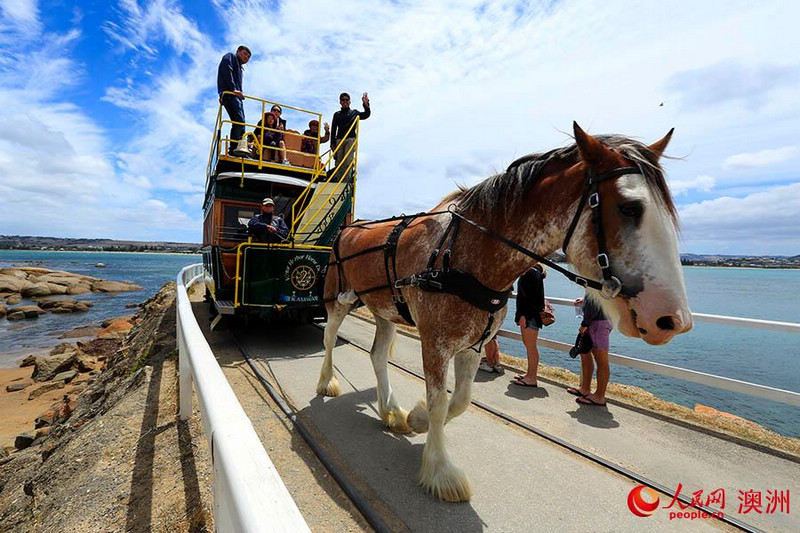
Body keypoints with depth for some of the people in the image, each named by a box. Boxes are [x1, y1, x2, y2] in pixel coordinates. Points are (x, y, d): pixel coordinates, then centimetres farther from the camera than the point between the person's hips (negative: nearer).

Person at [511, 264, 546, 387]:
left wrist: (523, 315, -21)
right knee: (528, 345, 16)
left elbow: (531, 296, -21)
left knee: (531, 347, -2)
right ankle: (530, 374, 26)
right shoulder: (528, 272, 15)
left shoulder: (532, 272, -14)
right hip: (526, 314, 10)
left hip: (530, 315, -10)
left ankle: (532, 378, 6)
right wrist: (521, 315, 17)